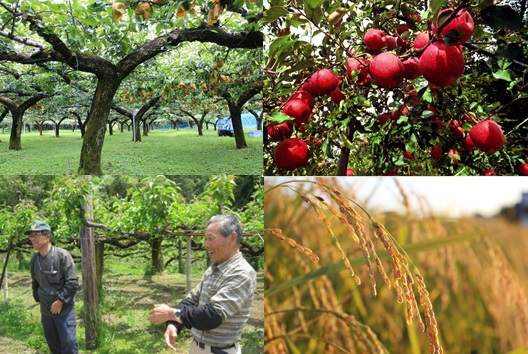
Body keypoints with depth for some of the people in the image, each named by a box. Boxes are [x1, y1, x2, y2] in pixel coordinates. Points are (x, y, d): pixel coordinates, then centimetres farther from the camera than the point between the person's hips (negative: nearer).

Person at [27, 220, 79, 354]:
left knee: (68, 343, -3)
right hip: (46, 311, 6)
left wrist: (60, 301, -17)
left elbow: (73, 282, -17)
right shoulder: (34, 259, 1)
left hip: (64, 310, -6)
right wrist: (38, 299, 11)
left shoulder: (62, 255, -16)